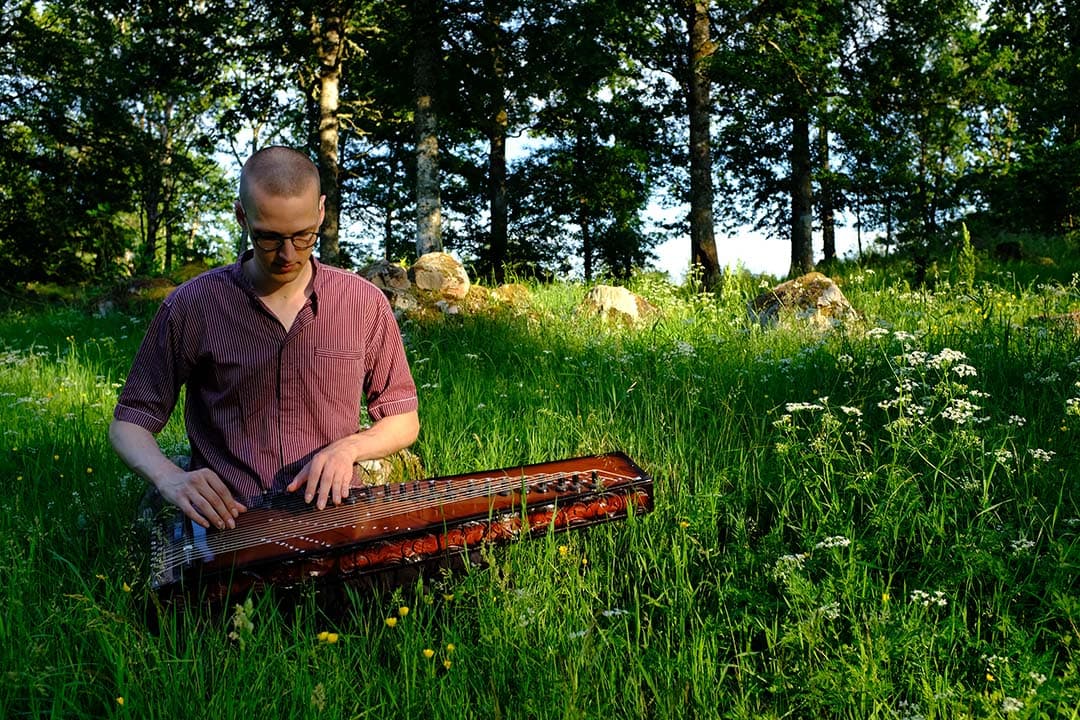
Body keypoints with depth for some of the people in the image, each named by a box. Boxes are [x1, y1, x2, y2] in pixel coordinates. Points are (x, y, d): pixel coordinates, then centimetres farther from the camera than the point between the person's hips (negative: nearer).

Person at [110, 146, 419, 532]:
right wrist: (171, 479, -13)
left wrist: (349, 447, -8)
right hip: (226, 520, -1)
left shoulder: (365, 303, 4)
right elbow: (128, 425, 8)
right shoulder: (191, 307, 0)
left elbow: (404, 422, 13)